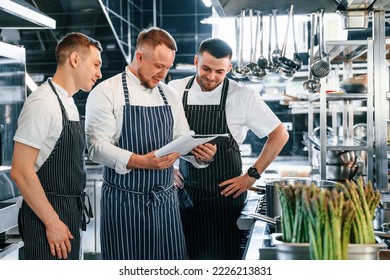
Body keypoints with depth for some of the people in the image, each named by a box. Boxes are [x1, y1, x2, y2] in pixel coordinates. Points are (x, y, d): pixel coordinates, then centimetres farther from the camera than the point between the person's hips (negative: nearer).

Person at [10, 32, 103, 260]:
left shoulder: (69, 104, 11)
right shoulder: (43, 103, -17)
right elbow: (20, 171, -20)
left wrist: (73, 217, 18)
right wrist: (52, 222, -18)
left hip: (71, 214, 9)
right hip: (47, 216, -9)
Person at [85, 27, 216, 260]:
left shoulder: (169, 96, 12)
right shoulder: (106, 92, -6)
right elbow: (98, 146, -14)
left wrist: (201, 154, -10)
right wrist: (140, 161, -27)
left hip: (166, 200, 5)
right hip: (125, 202, -5)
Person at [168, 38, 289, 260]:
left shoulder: (243, 96, -8)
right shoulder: (175, 90, 0)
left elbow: (280, 134, -2)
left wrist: (252, 176, -5)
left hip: (226, 194, -2)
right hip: (185, 192, 2)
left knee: (224, 257, 4)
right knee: (187, 257, 9)